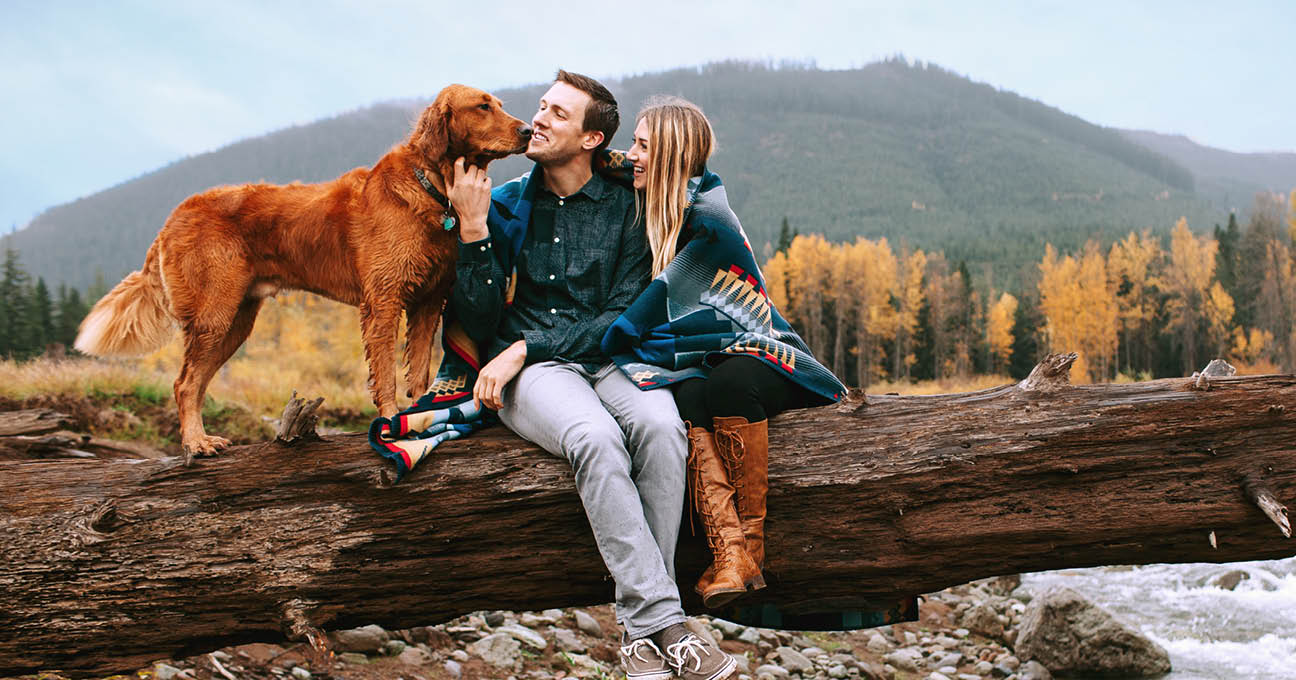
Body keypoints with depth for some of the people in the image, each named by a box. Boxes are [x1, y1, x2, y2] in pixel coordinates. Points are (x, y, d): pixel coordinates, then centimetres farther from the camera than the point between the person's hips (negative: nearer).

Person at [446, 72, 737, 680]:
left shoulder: (624, 207, 7)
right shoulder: (504, 205, 10)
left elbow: (624, 316, -1)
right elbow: (479, 323, 4)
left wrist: (525, 347, -11)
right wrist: (472, 230, -7)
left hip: (607, 357, 1)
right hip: (530, 374, -1)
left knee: (660, 427, -34)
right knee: (597, 438, -35)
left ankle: (643, 628, -27)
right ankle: (664, 620, -33)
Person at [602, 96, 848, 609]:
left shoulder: (710, 221, -12)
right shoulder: (652, 208, 11)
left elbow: (664, 299, -13)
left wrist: (608, 343, -6)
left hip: (753, 353, -4)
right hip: (695, 362, 5)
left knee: (728, 384, -39)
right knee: (689, 398, -32)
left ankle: (752, 544, -27)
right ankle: (728, 552, -44)